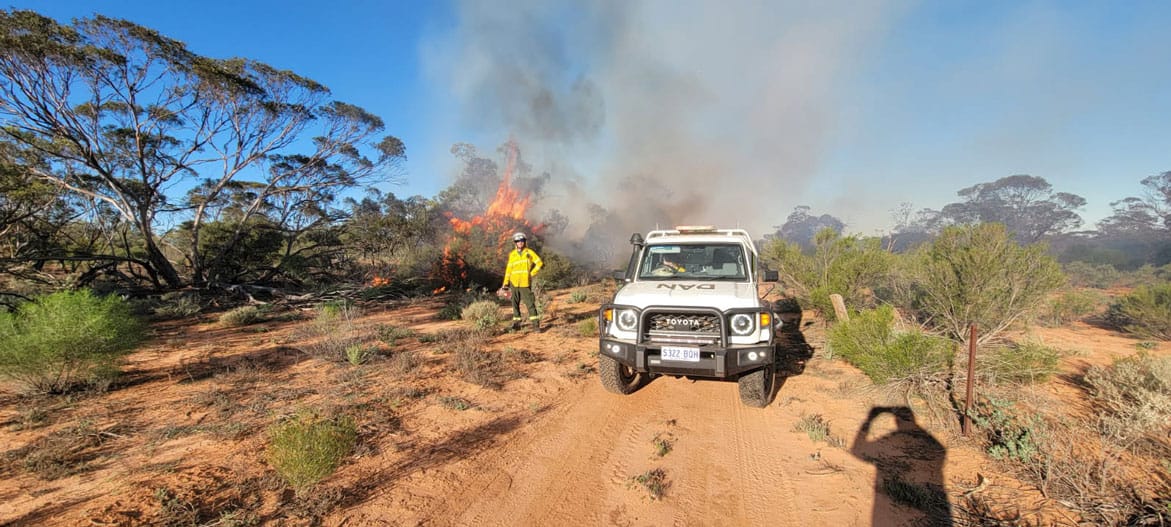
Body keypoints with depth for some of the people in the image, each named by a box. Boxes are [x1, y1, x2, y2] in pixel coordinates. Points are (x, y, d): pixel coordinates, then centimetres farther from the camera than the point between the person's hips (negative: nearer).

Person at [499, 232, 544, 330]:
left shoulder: (529, 252, 1)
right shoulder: (512, 254, 8)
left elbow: (540, 263, 1)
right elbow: (508, 270, 9)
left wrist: (531, 274, -3)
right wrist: (505, 284, 5)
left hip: (525, 284, -3)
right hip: (514, 283, 3)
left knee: (530, 303, -6)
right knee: (515, 304, 7)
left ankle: (535, 324, -4)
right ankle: (516, 322, 16)